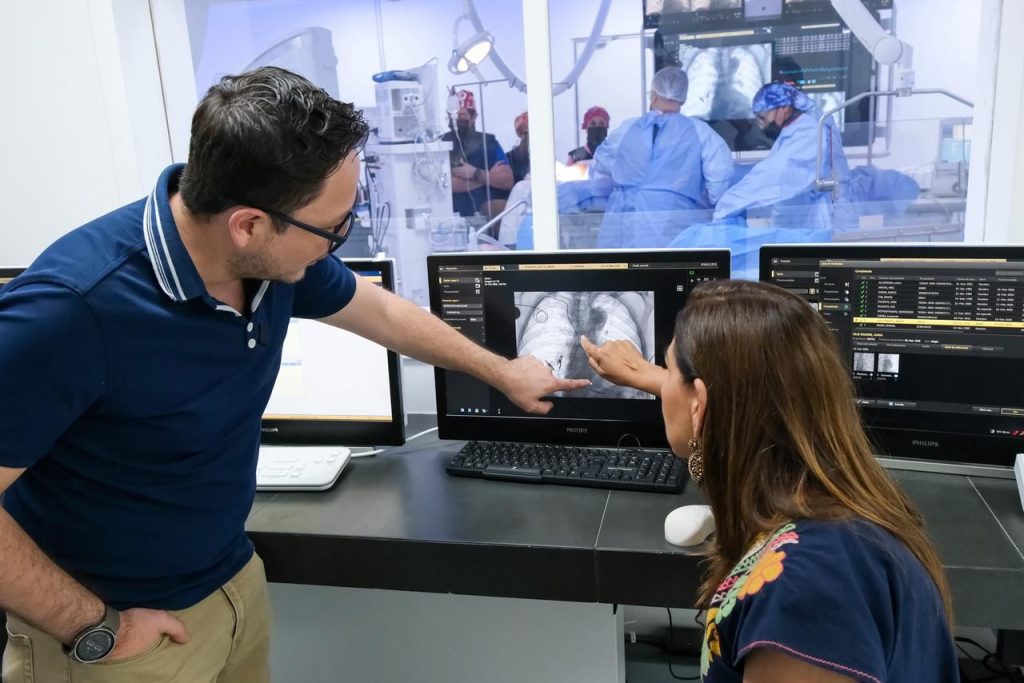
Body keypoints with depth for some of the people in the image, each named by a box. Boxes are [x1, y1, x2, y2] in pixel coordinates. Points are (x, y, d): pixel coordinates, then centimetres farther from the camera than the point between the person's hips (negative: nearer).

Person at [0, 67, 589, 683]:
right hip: (117, 630, -6)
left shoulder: (277, 256, -12)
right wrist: (96, 629, -18)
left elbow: (381, 311, 6)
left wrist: (502, 372, 16)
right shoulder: (68, 309, -32)